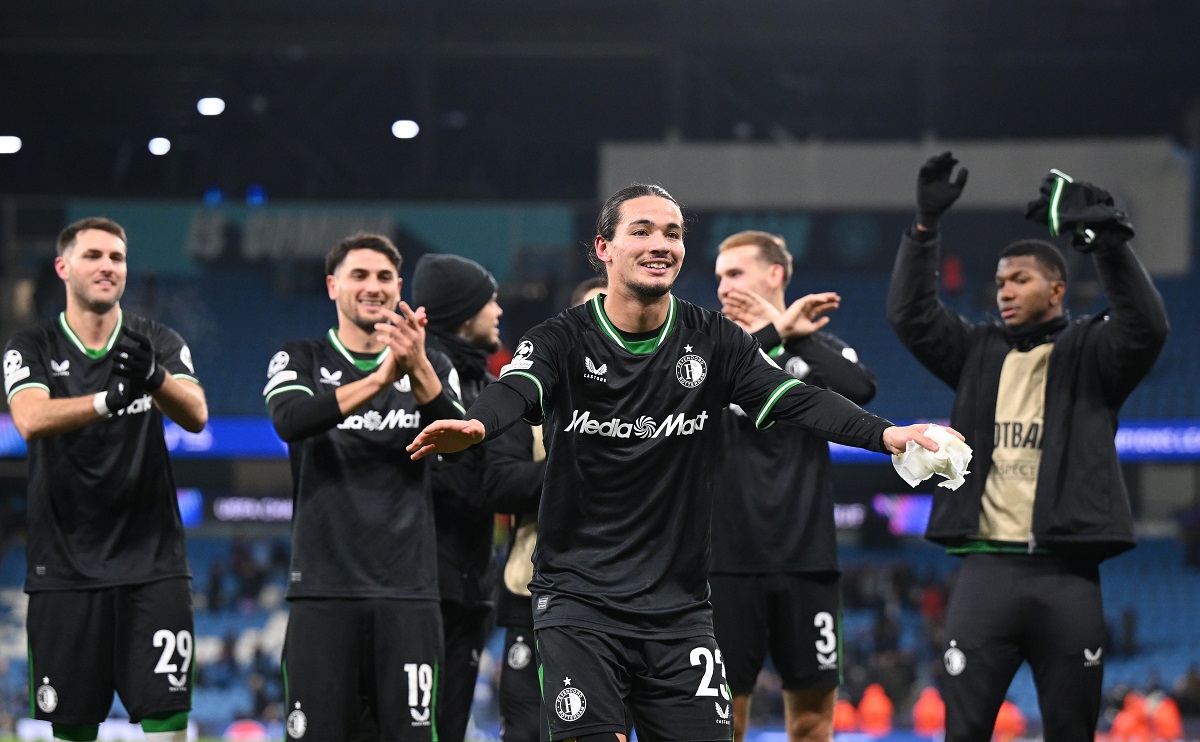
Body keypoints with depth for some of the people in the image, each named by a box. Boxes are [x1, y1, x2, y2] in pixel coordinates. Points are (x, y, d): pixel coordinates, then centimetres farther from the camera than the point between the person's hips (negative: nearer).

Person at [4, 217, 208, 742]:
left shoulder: (160, 343, 6)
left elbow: (195, 415, -12)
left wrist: (154, 377, -34)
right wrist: (108, 400, -36)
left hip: (152, 561, 0)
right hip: (64, 567, 0)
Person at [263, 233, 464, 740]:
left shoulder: (432, 368, 13)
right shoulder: (301, 360, 10)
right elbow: (289, 419, -13)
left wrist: (419, 371, -22)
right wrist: (378, 379, -24)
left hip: (408, 590, 1)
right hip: (323, 588, -1)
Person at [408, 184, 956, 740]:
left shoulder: (714, 343, 4)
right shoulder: (564, 341, -4)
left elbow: (795, 399, -8)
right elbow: (515, 391, -23)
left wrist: (886, 434, -26)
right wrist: (474, 425, -48)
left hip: (679, 607, 3)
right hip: (577, 598, -3)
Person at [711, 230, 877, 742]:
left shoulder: (817, 346, 7)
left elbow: (860, 390, -12)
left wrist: (794, 336, -14)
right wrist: (772, 332, -18)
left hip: (806, 559, 1)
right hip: (729, 560, -1)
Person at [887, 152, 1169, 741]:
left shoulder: (1090, 352, 6)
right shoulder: (980, 353, 15)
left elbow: (1146, 327, -13)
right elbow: (910, 315, 5)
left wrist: (1104, 237, -23)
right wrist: (925, 225, -6)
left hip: (1067, 575, -2)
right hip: (987, 566, 2)